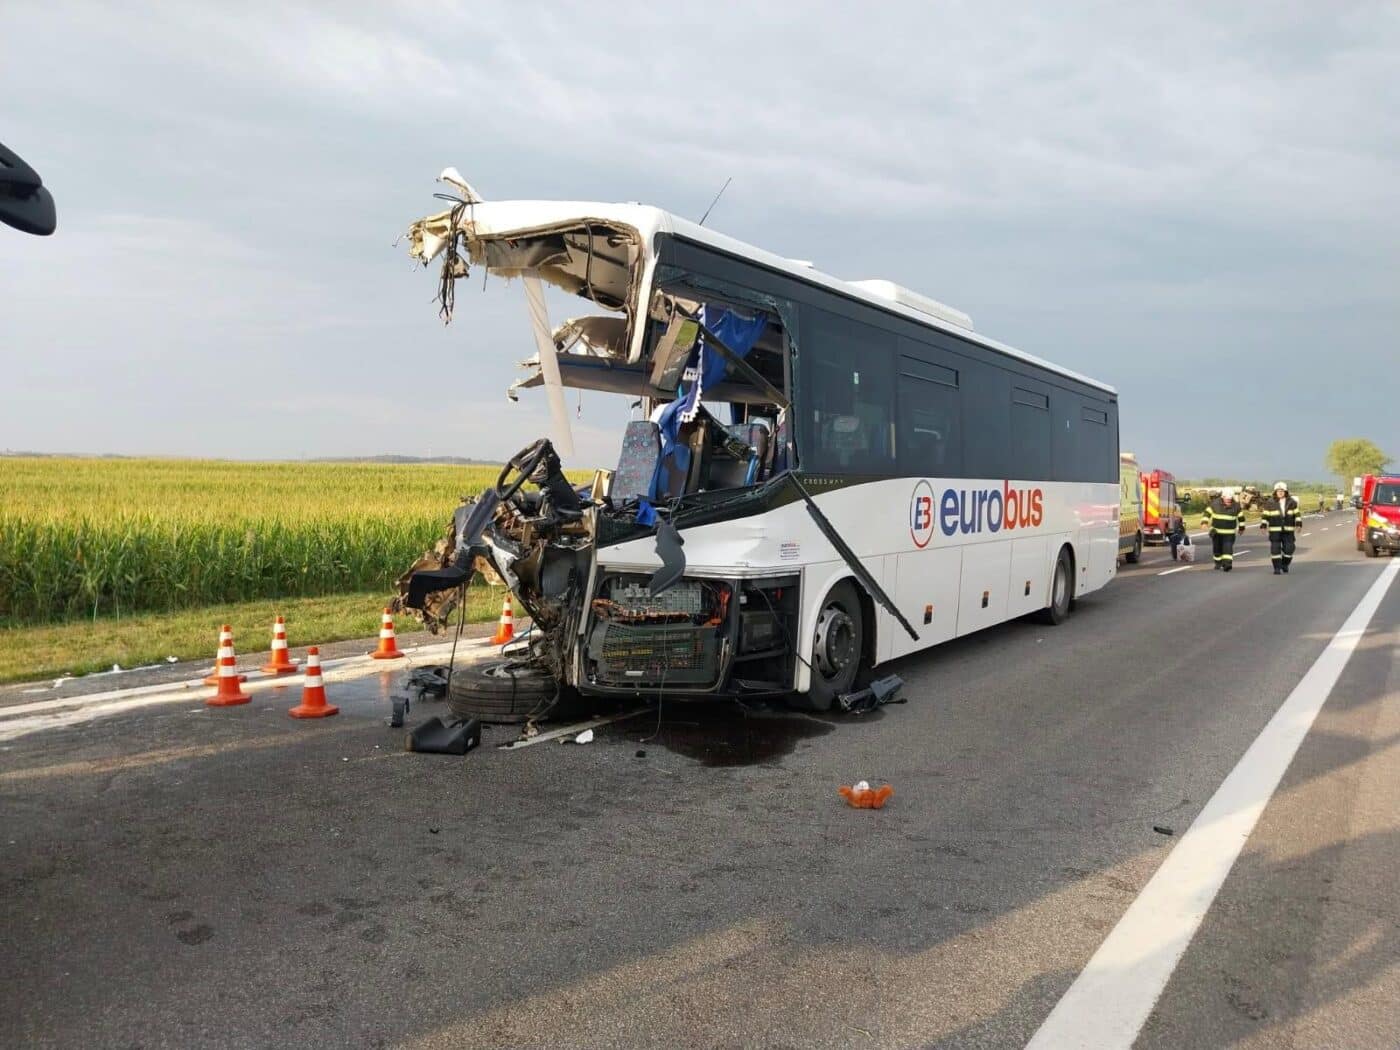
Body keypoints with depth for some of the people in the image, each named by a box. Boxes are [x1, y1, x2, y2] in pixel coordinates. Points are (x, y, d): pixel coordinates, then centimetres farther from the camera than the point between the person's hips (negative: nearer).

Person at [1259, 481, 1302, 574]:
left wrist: (1298, 524, -3)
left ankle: (1285, 565, 27)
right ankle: (1277, 568, -1)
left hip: (1288, 530, 2)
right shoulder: (1270, 503, -1)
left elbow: (1297, 513, 7)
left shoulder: (1292, 502, 4)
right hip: (1274, 531, -2)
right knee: (1275, 549, -6)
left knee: (1289, 548, 2)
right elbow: (1265, 515, 1)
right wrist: (1263, 525, -8)